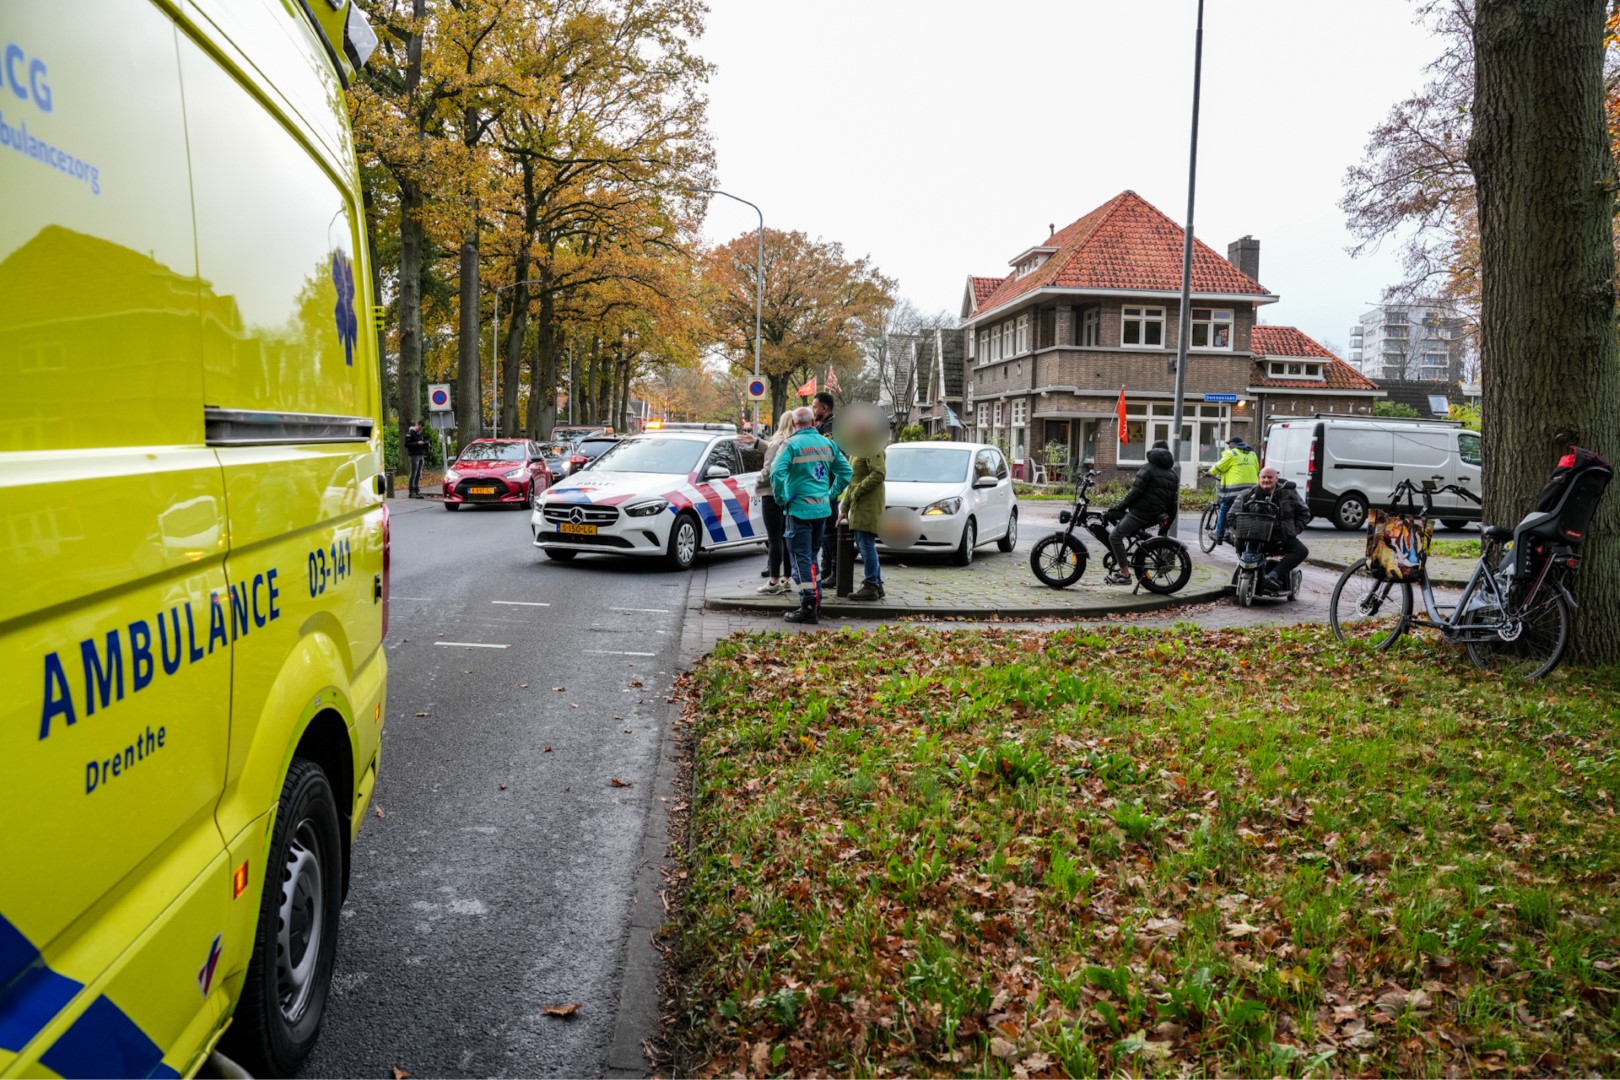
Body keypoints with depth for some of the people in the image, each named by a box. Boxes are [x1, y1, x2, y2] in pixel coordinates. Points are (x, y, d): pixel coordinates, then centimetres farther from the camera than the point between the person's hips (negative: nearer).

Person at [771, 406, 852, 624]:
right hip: (822, 508, 6)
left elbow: (777, 473, -22)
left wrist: (781, 499, -10)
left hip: (800, 508, -6)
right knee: (812, 557, 18)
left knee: (802, 558, -2)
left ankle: (809, 607, -5)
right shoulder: (827, 443, 8)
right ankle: (816, 603, 22)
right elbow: (845, 471, 12)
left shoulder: (792, 444, -10)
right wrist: (832, 494, 15)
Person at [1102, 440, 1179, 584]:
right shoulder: (1173, 474, 16)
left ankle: (1125, 574, -15)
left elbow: (1135, 492, -13)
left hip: (1141, 512, -9)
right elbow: (1174, 501, 14)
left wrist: (1120, 506, -4)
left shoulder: (1147, 469, -5)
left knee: (1115, 536, -7)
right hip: (1157, 516, 9)